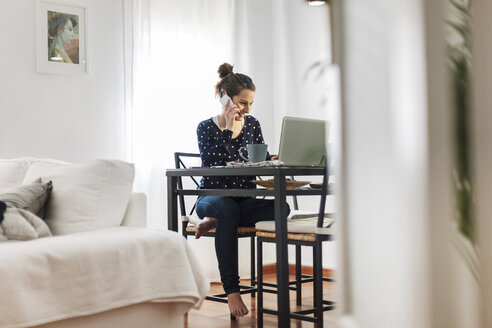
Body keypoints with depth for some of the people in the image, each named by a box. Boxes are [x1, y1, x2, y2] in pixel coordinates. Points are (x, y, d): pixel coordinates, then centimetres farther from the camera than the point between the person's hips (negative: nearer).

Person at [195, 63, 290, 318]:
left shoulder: (252, 124, 10)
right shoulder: (206, 128, -2)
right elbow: (210, 163, -18)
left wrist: (274, 160, -12)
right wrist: (229, 130, -17)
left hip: (245, 200, 4)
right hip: (212, 198, -3)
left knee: (281, 207, -27)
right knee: (227, 208, -40)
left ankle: (215, 222, -19)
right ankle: (231, 290, -35)